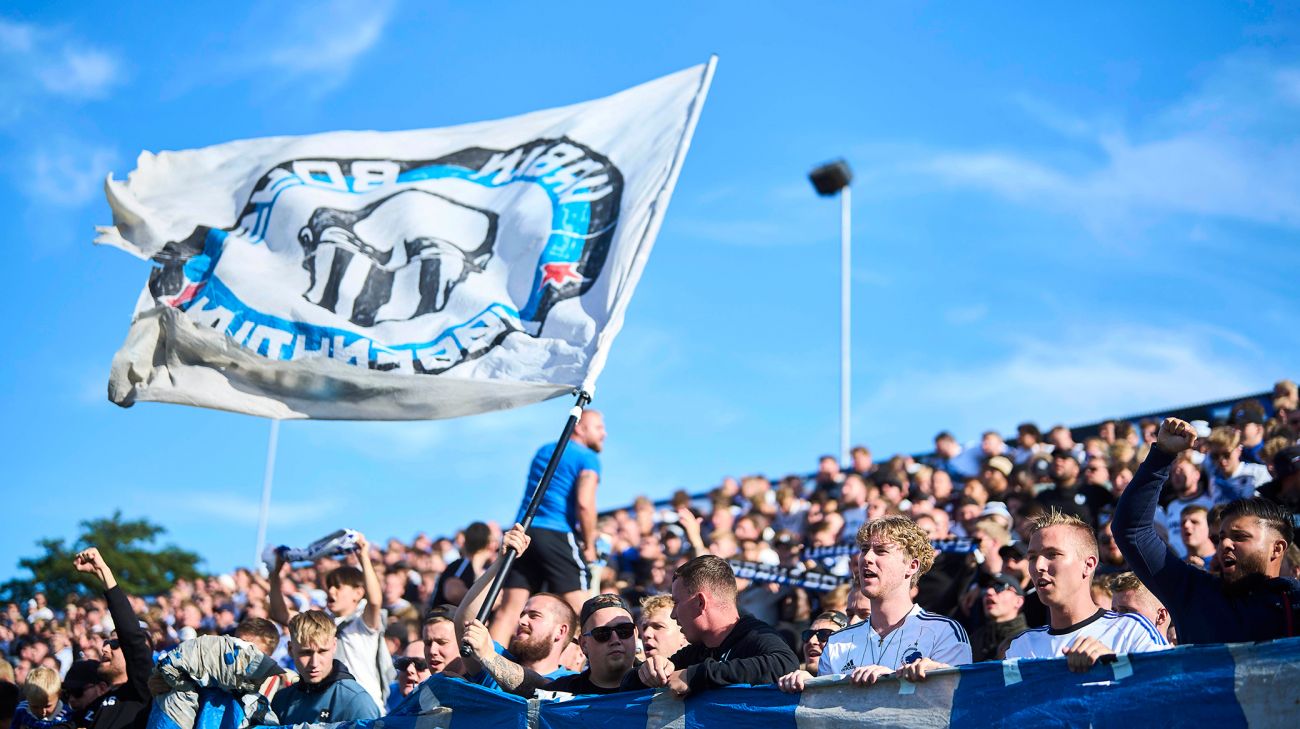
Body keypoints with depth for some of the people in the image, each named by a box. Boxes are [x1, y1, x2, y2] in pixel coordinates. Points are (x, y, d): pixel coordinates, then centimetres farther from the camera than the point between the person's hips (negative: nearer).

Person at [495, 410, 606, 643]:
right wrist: (589, 545, -2)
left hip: (523, 531, 6)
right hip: (558, 536, -6)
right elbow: (584, 504, -13)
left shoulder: (543, 451, 23)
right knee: (582, 607, -4)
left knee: (509, 608, 2)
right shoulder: (588, 458, 0)